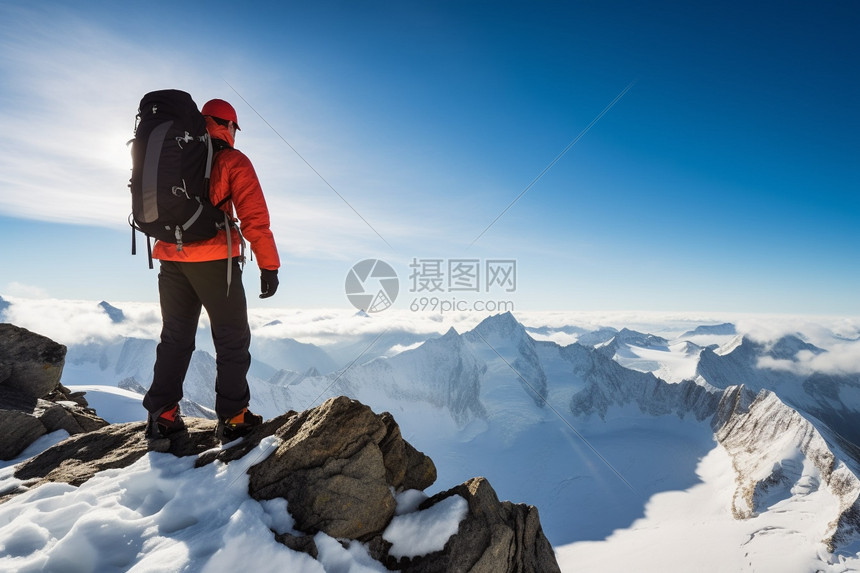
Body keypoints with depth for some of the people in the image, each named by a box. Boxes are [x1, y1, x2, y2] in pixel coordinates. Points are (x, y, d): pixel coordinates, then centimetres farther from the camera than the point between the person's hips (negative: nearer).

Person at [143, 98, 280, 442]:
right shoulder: (232, 161, -3)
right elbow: (254, 217, -12)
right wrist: (269, 266, -12)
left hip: (171, 261, 6)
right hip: (214, 261, -5)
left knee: (175, 339, 16)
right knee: (232, 340, 3)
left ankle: (162, 417, 17)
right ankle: (233, 419, 4)